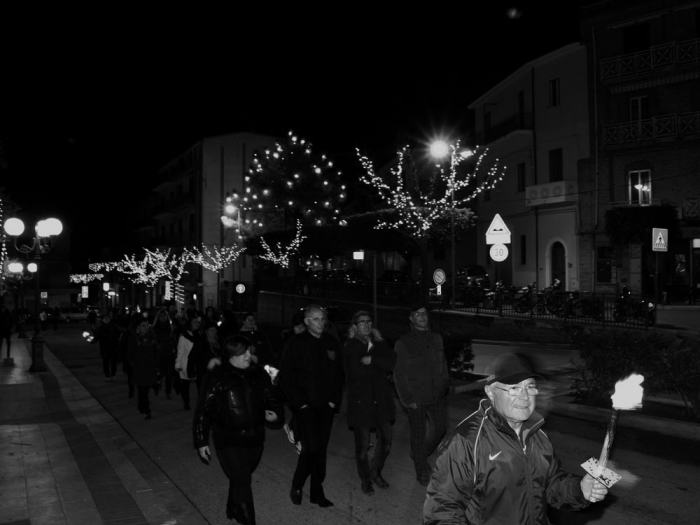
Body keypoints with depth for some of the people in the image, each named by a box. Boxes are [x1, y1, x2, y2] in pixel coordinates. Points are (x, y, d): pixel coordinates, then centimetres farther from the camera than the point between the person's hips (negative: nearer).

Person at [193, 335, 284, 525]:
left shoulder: (259, 374, -1)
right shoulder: (217, 377, -12)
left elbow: (272, 398, 8)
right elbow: (203, 410, -7)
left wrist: (276, 414, -13)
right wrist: (201, 441, -6)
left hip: (255, 438, 4)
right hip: (228, 440, -4)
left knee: (241, 478, 21)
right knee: (242, 481, -8)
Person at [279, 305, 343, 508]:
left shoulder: (332, 344, 7)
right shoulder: (296, 344, -6)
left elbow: (339, 373, 12)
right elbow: (285, 376, -7)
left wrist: (335, 399, 3)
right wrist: (299, 402, -11)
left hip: (326, 407, 4)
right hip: (305, 407, -4)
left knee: (321, 449, 10)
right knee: (311, 448, -9)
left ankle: (317, 492, 23)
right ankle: (296, 487, 15)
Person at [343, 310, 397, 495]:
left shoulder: (379, 344, 8)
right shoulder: (350, 348, -4)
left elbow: (392, 362, -7)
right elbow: (356, 372, -16)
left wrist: (372, 360, -18)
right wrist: (379, 364, -9)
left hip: (381, 399, 4)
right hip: (360, 400, -4)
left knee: (386, 440, 10)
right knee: (363, 444, 3)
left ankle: (376, 472, 35)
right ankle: (365, 479, 26)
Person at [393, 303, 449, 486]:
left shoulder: (436, 338, 6)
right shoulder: (403, 343, -8)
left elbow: (443, 364, 12)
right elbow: (399, 374, -7)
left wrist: (445, 387, 5)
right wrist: (406, 399, -10)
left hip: (437, 396, 5)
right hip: (416, 399, -4)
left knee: (440, 428, 13)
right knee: (418, 433, 7)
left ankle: (421, 454, 39)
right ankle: (421, 471, 26)